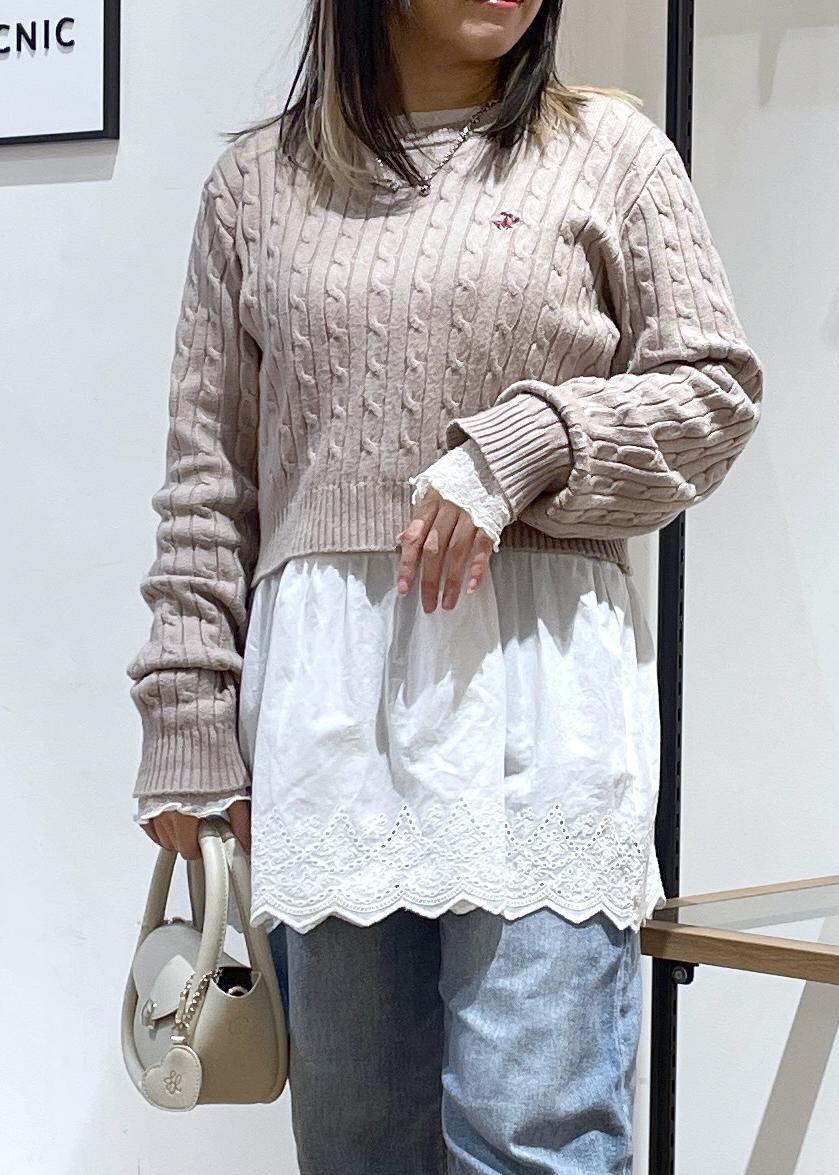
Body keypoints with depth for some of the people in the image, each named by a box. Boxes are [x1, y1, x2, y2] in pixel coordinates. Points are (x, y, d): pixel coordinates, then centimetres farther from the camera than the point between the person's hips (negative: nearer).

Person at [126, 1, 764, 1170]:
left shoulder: (606, 148, 7)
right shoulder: (257, 182, 12)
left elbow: (715, 387, 6)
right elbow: (208, 477, 11)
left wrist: (521, 445, -10)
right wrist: (187, 724, 6)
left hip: (532, 683, -2)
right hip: (320, 690, 2)